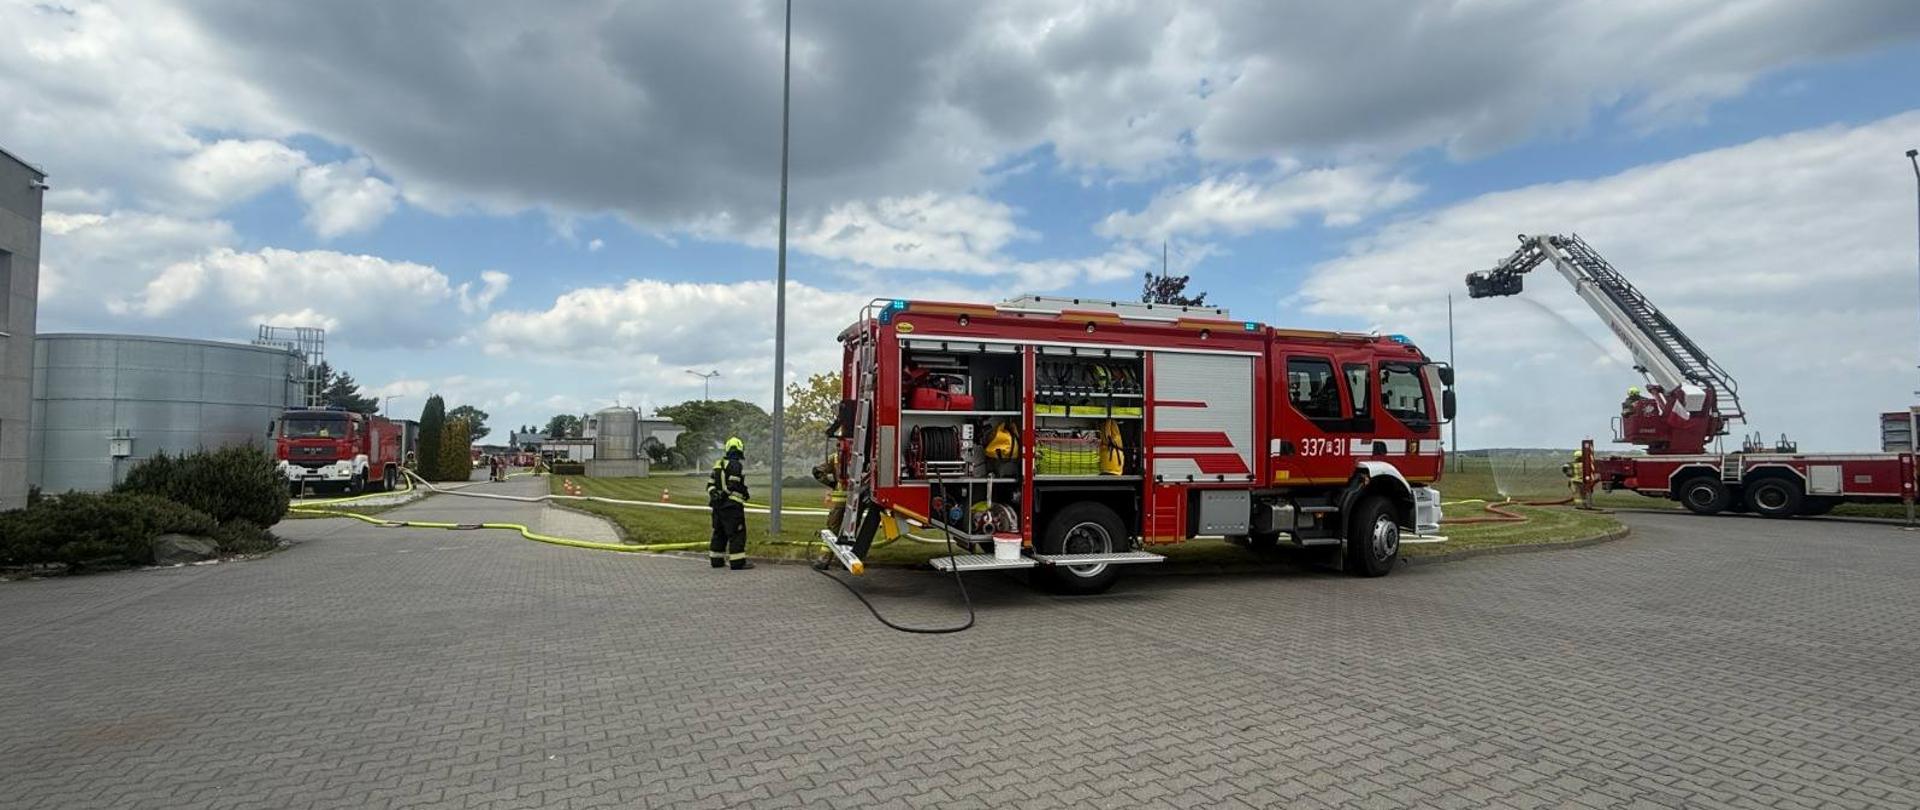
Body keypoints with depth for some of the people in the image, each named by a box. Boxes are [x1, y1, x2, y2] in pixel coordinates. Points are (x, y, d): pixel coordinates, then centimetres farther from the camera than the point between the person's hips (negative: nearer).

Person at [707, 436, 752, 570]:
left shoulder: (718, 464, 14)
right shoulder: (735, 465, -14)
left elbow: (710, 484, 15)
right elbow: (733, 487, -20)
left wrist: (713, 494, 14)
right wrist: (744, 493, -6)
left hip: (718, 505, 9)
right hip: (732, 505, -9)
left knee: (719, 533, 17)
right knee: (737, 534, -6)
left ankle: (716, 559, 22)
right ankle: (737, 562, -9)